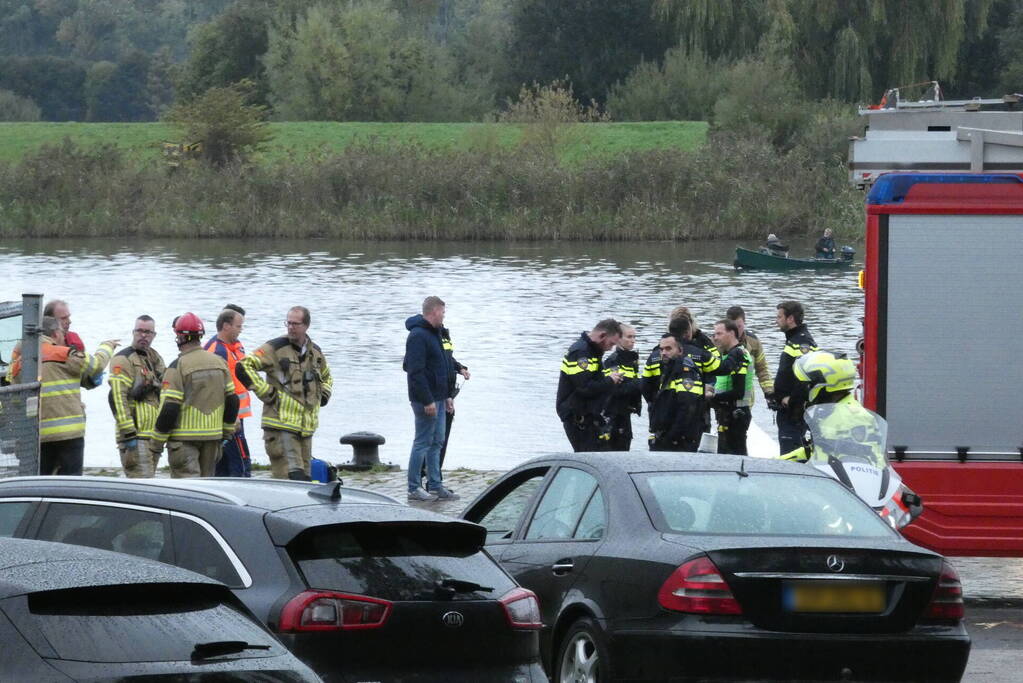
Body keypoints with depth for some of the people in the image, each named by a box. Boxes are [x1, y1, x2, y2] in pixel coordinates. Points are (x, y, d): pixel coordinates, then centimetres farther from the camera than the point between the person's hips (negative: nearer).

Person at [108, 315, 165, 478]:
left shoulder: (155, 359, 20)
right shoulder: (124, 359, -7)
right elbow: (117, 397, -16)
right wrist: (128, 432, -22)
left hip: (153, 435, 9)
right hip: (136, 436, -9)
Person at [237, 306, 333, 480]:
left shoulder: (315, 352, 14)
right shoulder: (275, 348, -6)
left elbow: (326, 378, 35)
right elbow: (243, 367, -12)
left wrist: (323, 396, 16)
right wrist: (264, 391, -14)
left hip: (307, 427, 7)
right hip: (281, 425, -7)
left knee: (304, 479, 9)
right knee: (291, 479, -15)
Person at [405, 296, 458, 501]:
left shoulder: (434, 334, 16)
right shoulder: (418, 336, -16)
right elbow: (416, 372, -22)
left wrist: (446, 396, 21)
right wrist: (427, 400, -23)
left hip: (438, 398, 10)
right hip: (426, 400, -10)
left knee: (436, 442, 13)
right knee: (423, 442, -5)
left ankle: (435, 486, 18)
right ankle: (414, 489, 0)